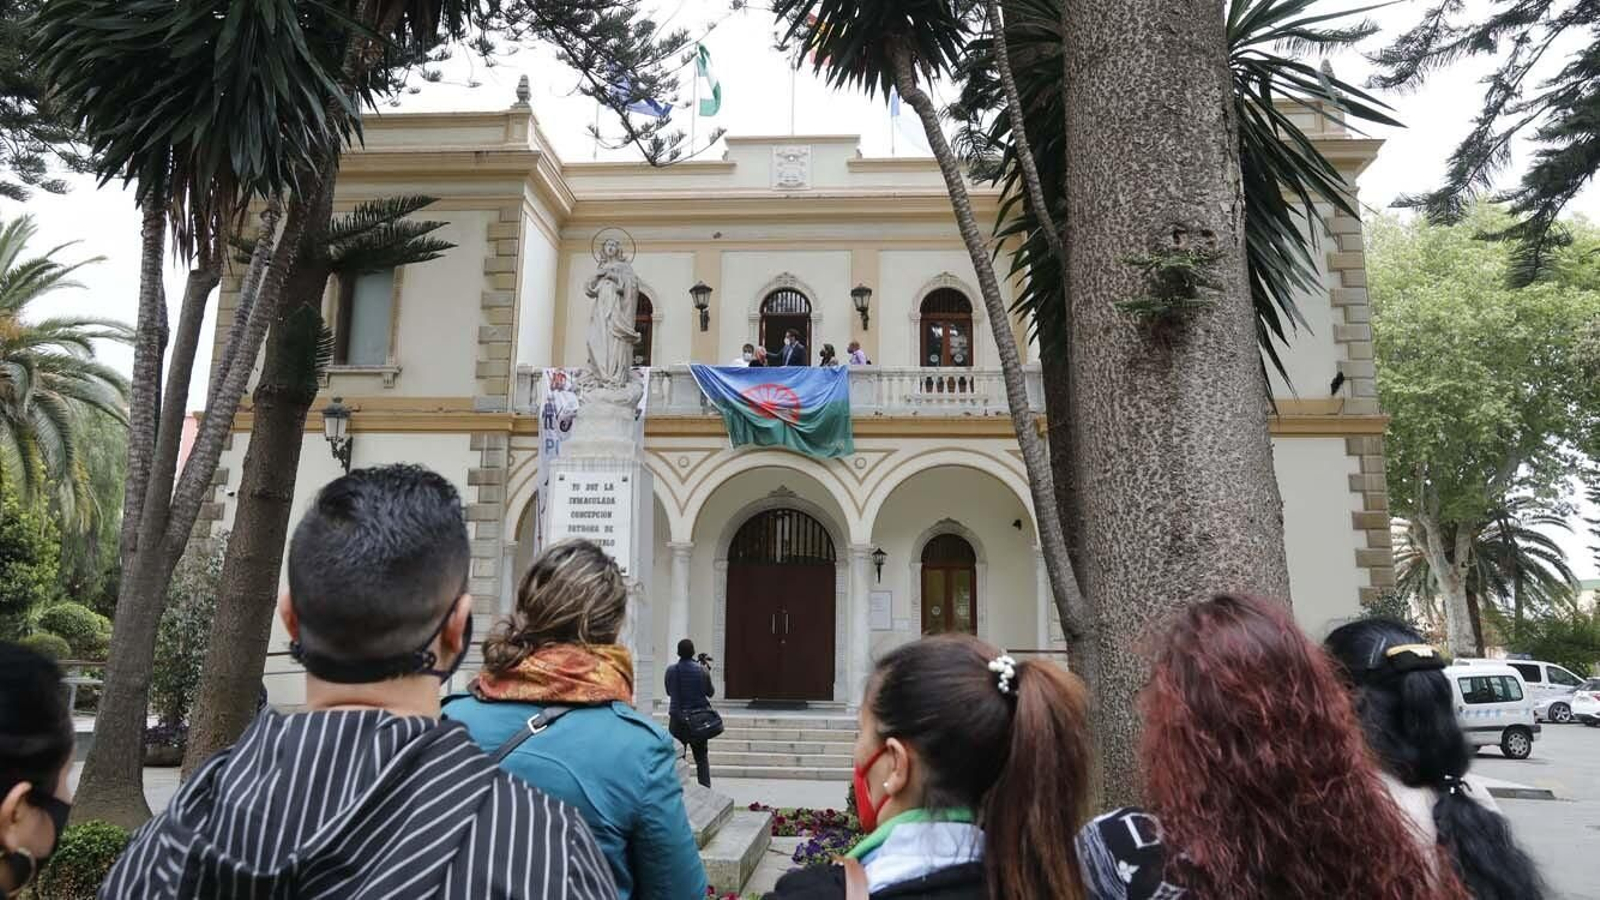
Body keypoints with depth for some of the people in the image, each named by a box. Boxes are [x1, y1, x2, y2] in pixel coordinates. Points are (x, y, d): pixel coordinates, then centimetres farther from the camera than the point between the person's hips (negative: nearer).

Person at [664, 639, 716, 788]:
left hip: (677, 718, 0)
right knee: (702, 757, 10)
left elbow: (669, 692, 9)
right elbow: (710, 692, 4)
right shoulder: (702, 670, -8)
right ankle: (705, 789, 8)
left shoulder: (671, 670, -5)